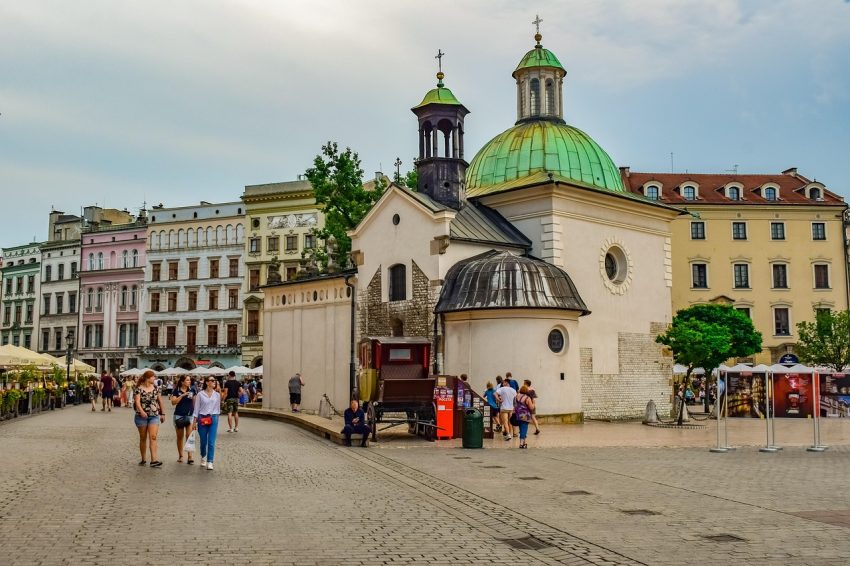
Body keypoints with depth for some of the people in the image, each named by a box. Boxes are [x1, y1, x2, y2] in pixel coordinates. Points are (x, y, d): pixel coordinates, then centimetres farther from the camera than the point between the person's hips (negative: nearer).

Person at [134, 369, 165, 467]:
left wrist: (162, 413, 13)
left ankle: (153, 460, -17)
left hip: (154, 416, 2)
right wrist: (141, 411, -35)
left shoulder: (155, 388, 7)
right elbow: (137, 401, -18)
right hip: (142, 416, -2)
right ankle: (143, 459, 23)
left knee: (153, 437, -11)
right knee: (143, 438, 9)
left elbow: (160, 401, 14)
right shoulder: (139, 389, -5)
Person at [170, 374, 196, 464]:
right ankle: (180, 456, 23)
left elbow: (195, 401, 14)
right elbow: (173, 402, -11)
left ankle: (190, 456, -10)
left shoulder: (192, 390, 3)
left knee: (189, 436, -9)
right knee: (180, 437, 11)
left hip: (190, 415, 0)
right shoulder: (176, 390, -2)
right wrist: (182, 395, -19)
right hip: (179, 416, 0)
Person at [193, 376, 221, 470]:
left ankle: (209, 462, -3)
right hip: (202, 419, -1)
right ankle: (203, 457, 35)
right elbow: (196, 408, 1)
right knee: (203, 441, 8)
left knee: (211, 442, -6)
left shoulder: (217, 395, 5)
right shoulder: (200, 394, -1)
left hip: (213, 419, 1)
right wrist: (194, 421, -2)